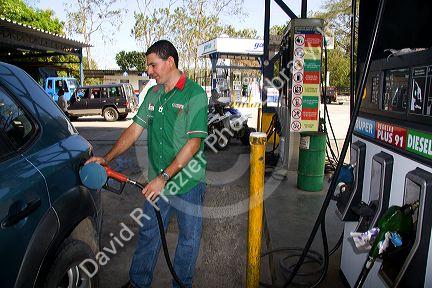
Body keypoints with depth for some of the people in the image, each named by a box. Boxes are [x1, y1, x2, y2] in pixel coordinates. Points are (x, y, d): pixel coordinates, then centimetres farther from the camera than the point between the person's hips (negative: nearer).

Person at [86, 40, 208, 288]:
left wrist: (164, 177, -24)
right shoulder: (153, 94, 8)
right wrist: (107, 158, -3)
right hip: (157, 182, 6)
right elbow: (135, 130, 8)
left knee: (188, 238, 13)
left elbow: (194, 142, -20)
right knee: (148, 233, 17)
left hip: (188, 182, -5)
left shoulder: (195, 93, -14)